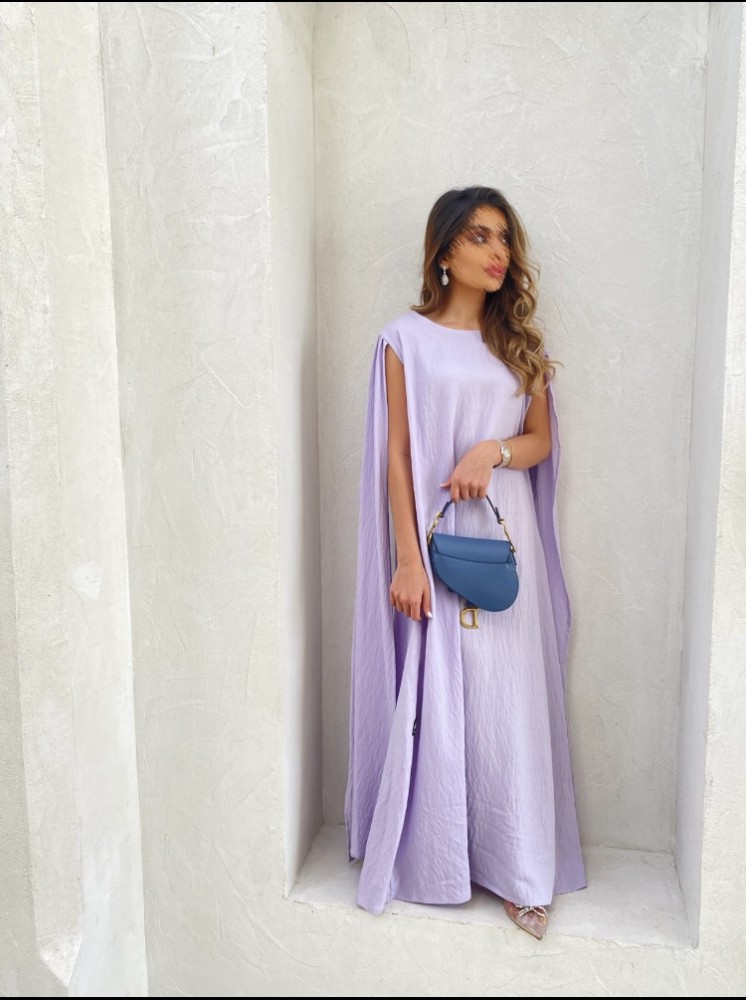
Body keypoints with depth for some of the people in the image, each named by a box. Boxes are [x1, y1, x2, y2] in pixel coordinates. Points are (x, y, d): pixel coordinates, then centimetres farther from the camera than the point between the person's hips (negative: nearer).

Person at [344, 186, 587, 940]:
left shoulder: (518, 342, 10)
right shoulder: (405, 339, -1)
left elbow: (542, 438, 11)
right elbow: (396, 457, -4)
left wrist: (493, 452, -11)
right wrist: (407, 561, -10)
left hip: (507, 536, 3)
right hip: (435, 536, -3)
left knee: (510, 700, 5)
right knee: (432, 700, 3)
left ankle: (518, 868, 19)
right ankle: (433, 859, 22)